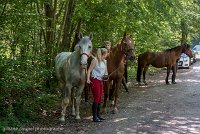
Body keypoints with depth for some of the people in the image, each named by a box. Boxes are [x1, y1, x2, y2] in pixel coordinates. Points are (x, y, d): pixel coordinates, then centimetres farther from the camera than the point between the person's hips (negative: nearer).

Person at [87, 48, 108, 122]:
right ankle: (94, 117, -3)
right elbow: (89, 70, -13)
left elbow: (106, 71, 20)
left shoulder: (105, 61, 12)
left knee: (100, 99, 12)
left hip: (101, 81, 8)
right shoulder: (95, 60, -10)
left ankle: (98, 115, 22)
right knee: (96, 98, -8)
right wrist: (88, 79, -25)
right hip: (95, 80, -8)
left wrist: (106, 75, -3)